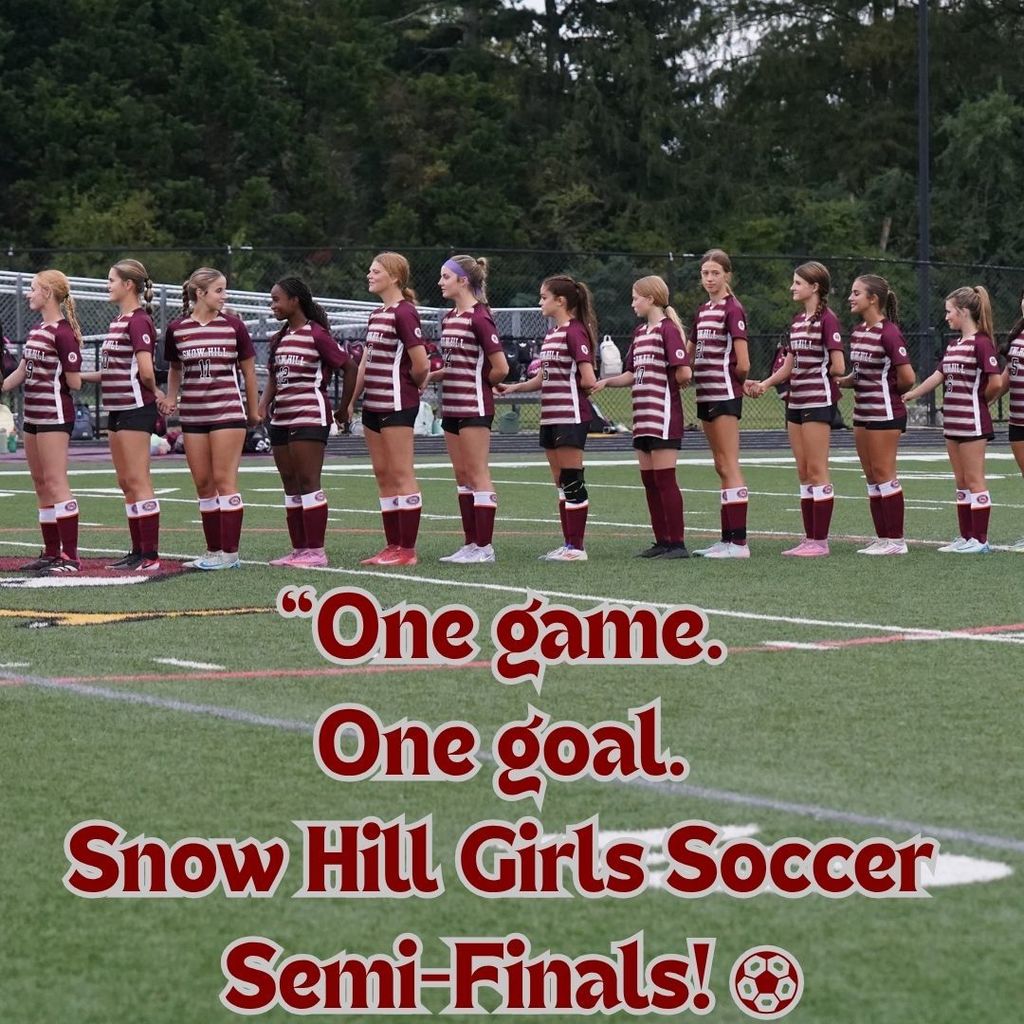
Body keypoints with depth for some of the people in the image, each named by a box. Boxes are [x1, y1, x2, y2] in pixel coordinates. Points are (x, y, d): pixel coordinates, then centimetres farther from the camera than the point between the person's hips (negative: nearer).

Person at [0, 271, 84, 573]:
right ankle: (51, 553, 17)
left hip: (54, 414, -10)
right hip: (33, 413, 10)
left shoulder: (62, 333, -15)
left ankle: (70, 557, -11)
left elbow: (74, 382, -17)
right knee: (40, 484, 11)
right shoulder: (37, 331, 14)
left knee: (54, 482, -11)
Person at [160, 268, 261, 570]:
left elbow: (248, 369, 6)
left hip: (227, 412, -3)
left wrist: (254, 410, 8)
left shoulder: (233, 326, 0)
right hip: (192, 415, 3)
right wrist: (170, 399, 4)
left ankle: (230, 553, -4)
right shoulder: (176, 329, 4)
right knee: (203, 484, 6)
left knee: (224, 480, -6)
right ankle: (214, 552, 14)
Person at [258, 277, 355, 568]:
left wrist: (343, 409, -4)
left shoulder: (316, 335, -9)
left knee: (308, 482, -8)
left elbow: (349, 369, -7)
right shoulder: (278, 338, 15)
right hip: (281, 420, 8)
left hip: (310, 417, -8)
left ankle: (316, 552, -7)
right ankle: (299, 549, 14)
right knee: (290, 486, 9)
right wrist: (262, 406, 1)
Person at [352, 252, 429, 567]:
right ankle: (393, 546, 13)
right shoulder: (377, 315, 16)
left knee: (401, 475, -6)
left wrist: (409, 386, 1)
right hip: (374, 405, 9)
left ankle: (407, 550, -5)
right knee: (383, 475, 9)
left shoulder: (404, 313, -12)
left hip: (397, 405, -9)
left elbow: (421, 364, -16)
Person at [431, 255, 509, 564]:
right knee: (462, 476, 10)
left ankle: (484, 547, -2)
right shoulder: (449, 318, 13)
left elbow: (500, 368, -14)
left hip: (474, 406, -9)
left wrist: (482, 385, 1)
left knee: (477, 475, -5)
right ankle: (471, 544, 15)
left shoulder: (479, 318, -14)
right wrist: (430, 376, 4)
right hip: (452, 407, 9)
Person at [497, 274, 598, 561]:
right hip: (552, 416, 9)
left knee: (572, 481, -6)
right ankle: (568, 545, 16)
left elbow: (588, 380, -18)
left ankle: (577, 548, -2)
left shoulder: (575, 332, -12)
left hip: (571, 416, -9)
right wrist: (514, 387, 7)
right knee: (561, 483, 11)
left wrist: (567, 384, -1)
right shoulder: (551, 334, 16)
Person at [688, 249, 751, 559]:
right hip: (707, 394, 9)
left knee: (729, 467, -10)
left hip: (725, 394, -9)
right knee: (722, 468, 10)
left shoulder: (732, 310, -10)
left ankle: (739, 542, -11)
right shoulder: (702, 312, 15)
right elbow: (687, 356, 20)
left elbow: (742, 364, -14)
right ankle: (727, 539, 13)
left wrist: (734, 379, 3)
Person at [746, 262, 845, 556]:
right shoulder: (797, 321, 15)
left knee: (816, 470, -6)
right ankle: (810, 539, 12)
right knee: (803, 472, 8)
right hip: (797, 401, 9)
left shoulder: (827, 319, -11)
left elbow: (838, 367, -14)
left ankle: (820, 541, -3)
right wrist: (764, 384, 2)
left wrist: (816, 375, 2)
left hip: (818, 401, -8)